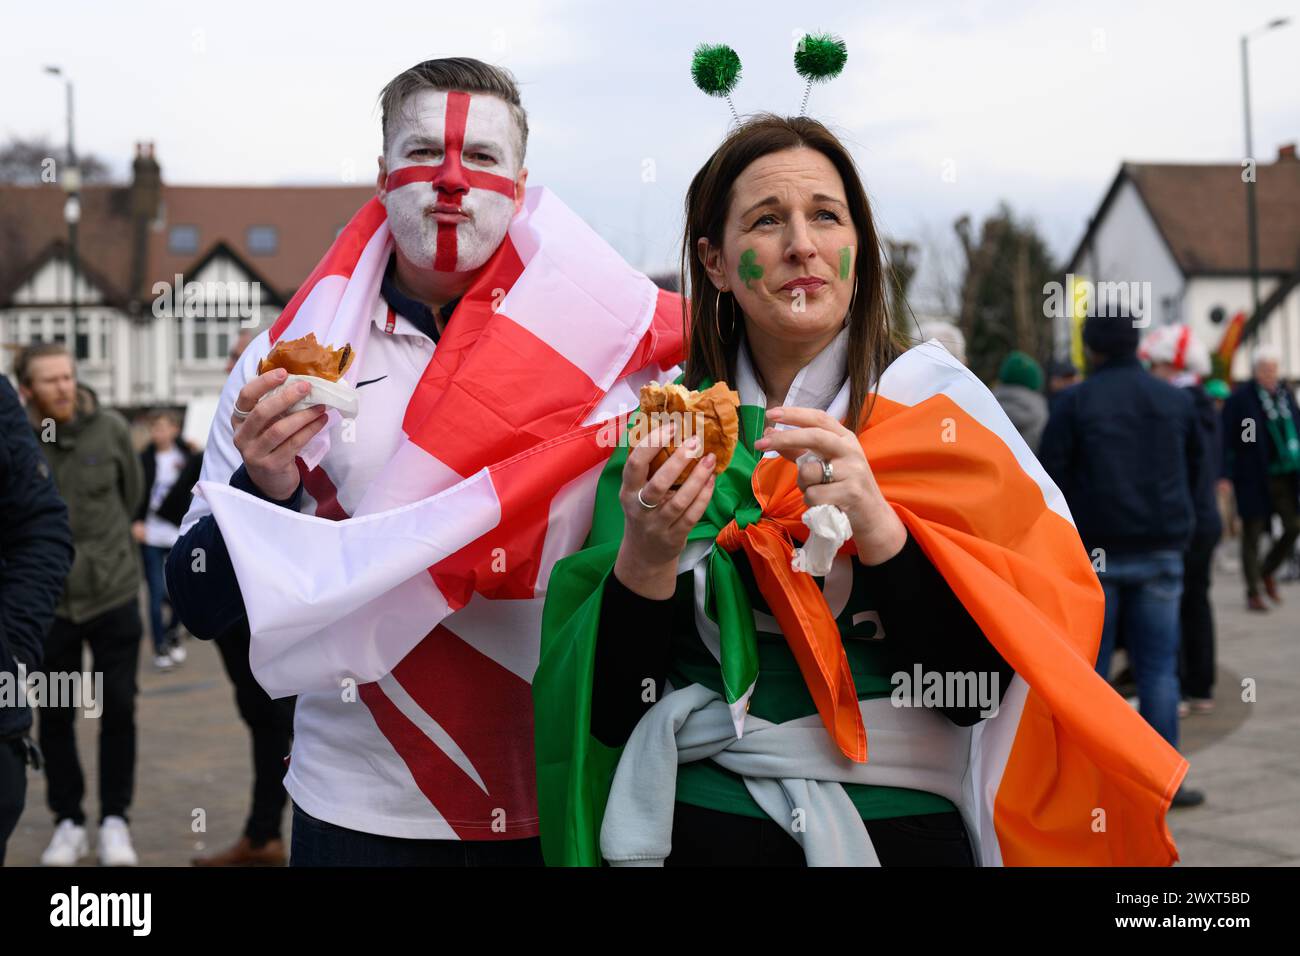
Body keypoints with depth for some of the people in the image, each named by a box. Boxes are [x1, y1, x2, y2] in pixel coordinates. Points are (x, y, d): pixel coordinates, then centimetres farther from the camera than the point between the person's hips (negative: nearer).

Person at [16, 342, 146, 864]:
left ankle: (114, 819, 20)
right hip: (46, 600, 0)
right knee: (55, 716, 10)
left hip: (114, 591, 1)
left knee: (118, 710, 6)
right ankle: (68, 822, 25)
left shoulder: (111, 428, -6)